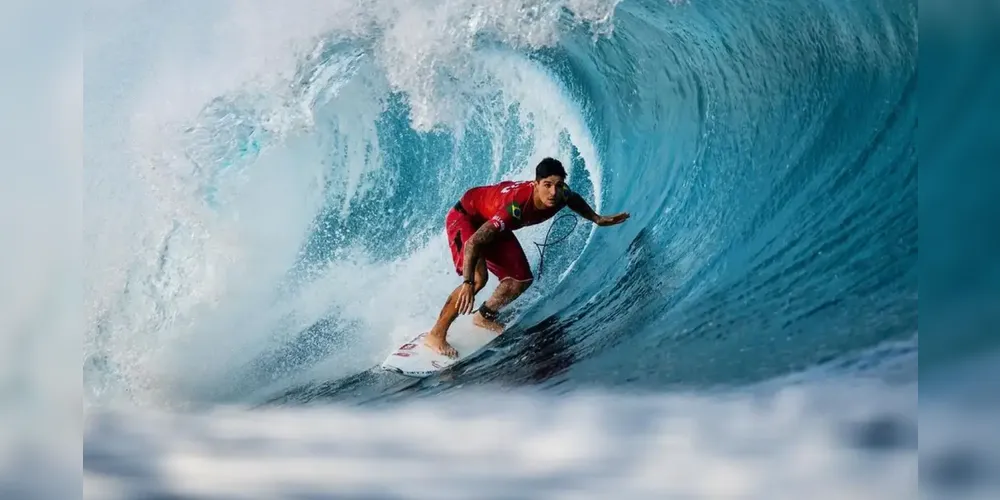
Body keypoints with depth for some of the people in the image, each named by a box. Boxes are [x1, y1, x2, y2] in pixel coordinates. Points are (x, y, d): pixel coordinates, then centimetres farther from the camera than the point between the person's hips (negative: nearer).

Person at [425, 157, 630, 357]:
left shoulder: (561, 195, -21)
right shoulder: (515, 207, -42)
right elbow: (473, 242, -43)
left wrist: (597, 219, 9)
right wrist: (468, 284, -50)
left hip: (493, 222, 8)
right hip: (465, 218, -8)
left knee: (521, 280, 3)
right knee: (478, 277, -27)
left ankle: (484, 317, 28)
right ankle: (436, 334, -16)